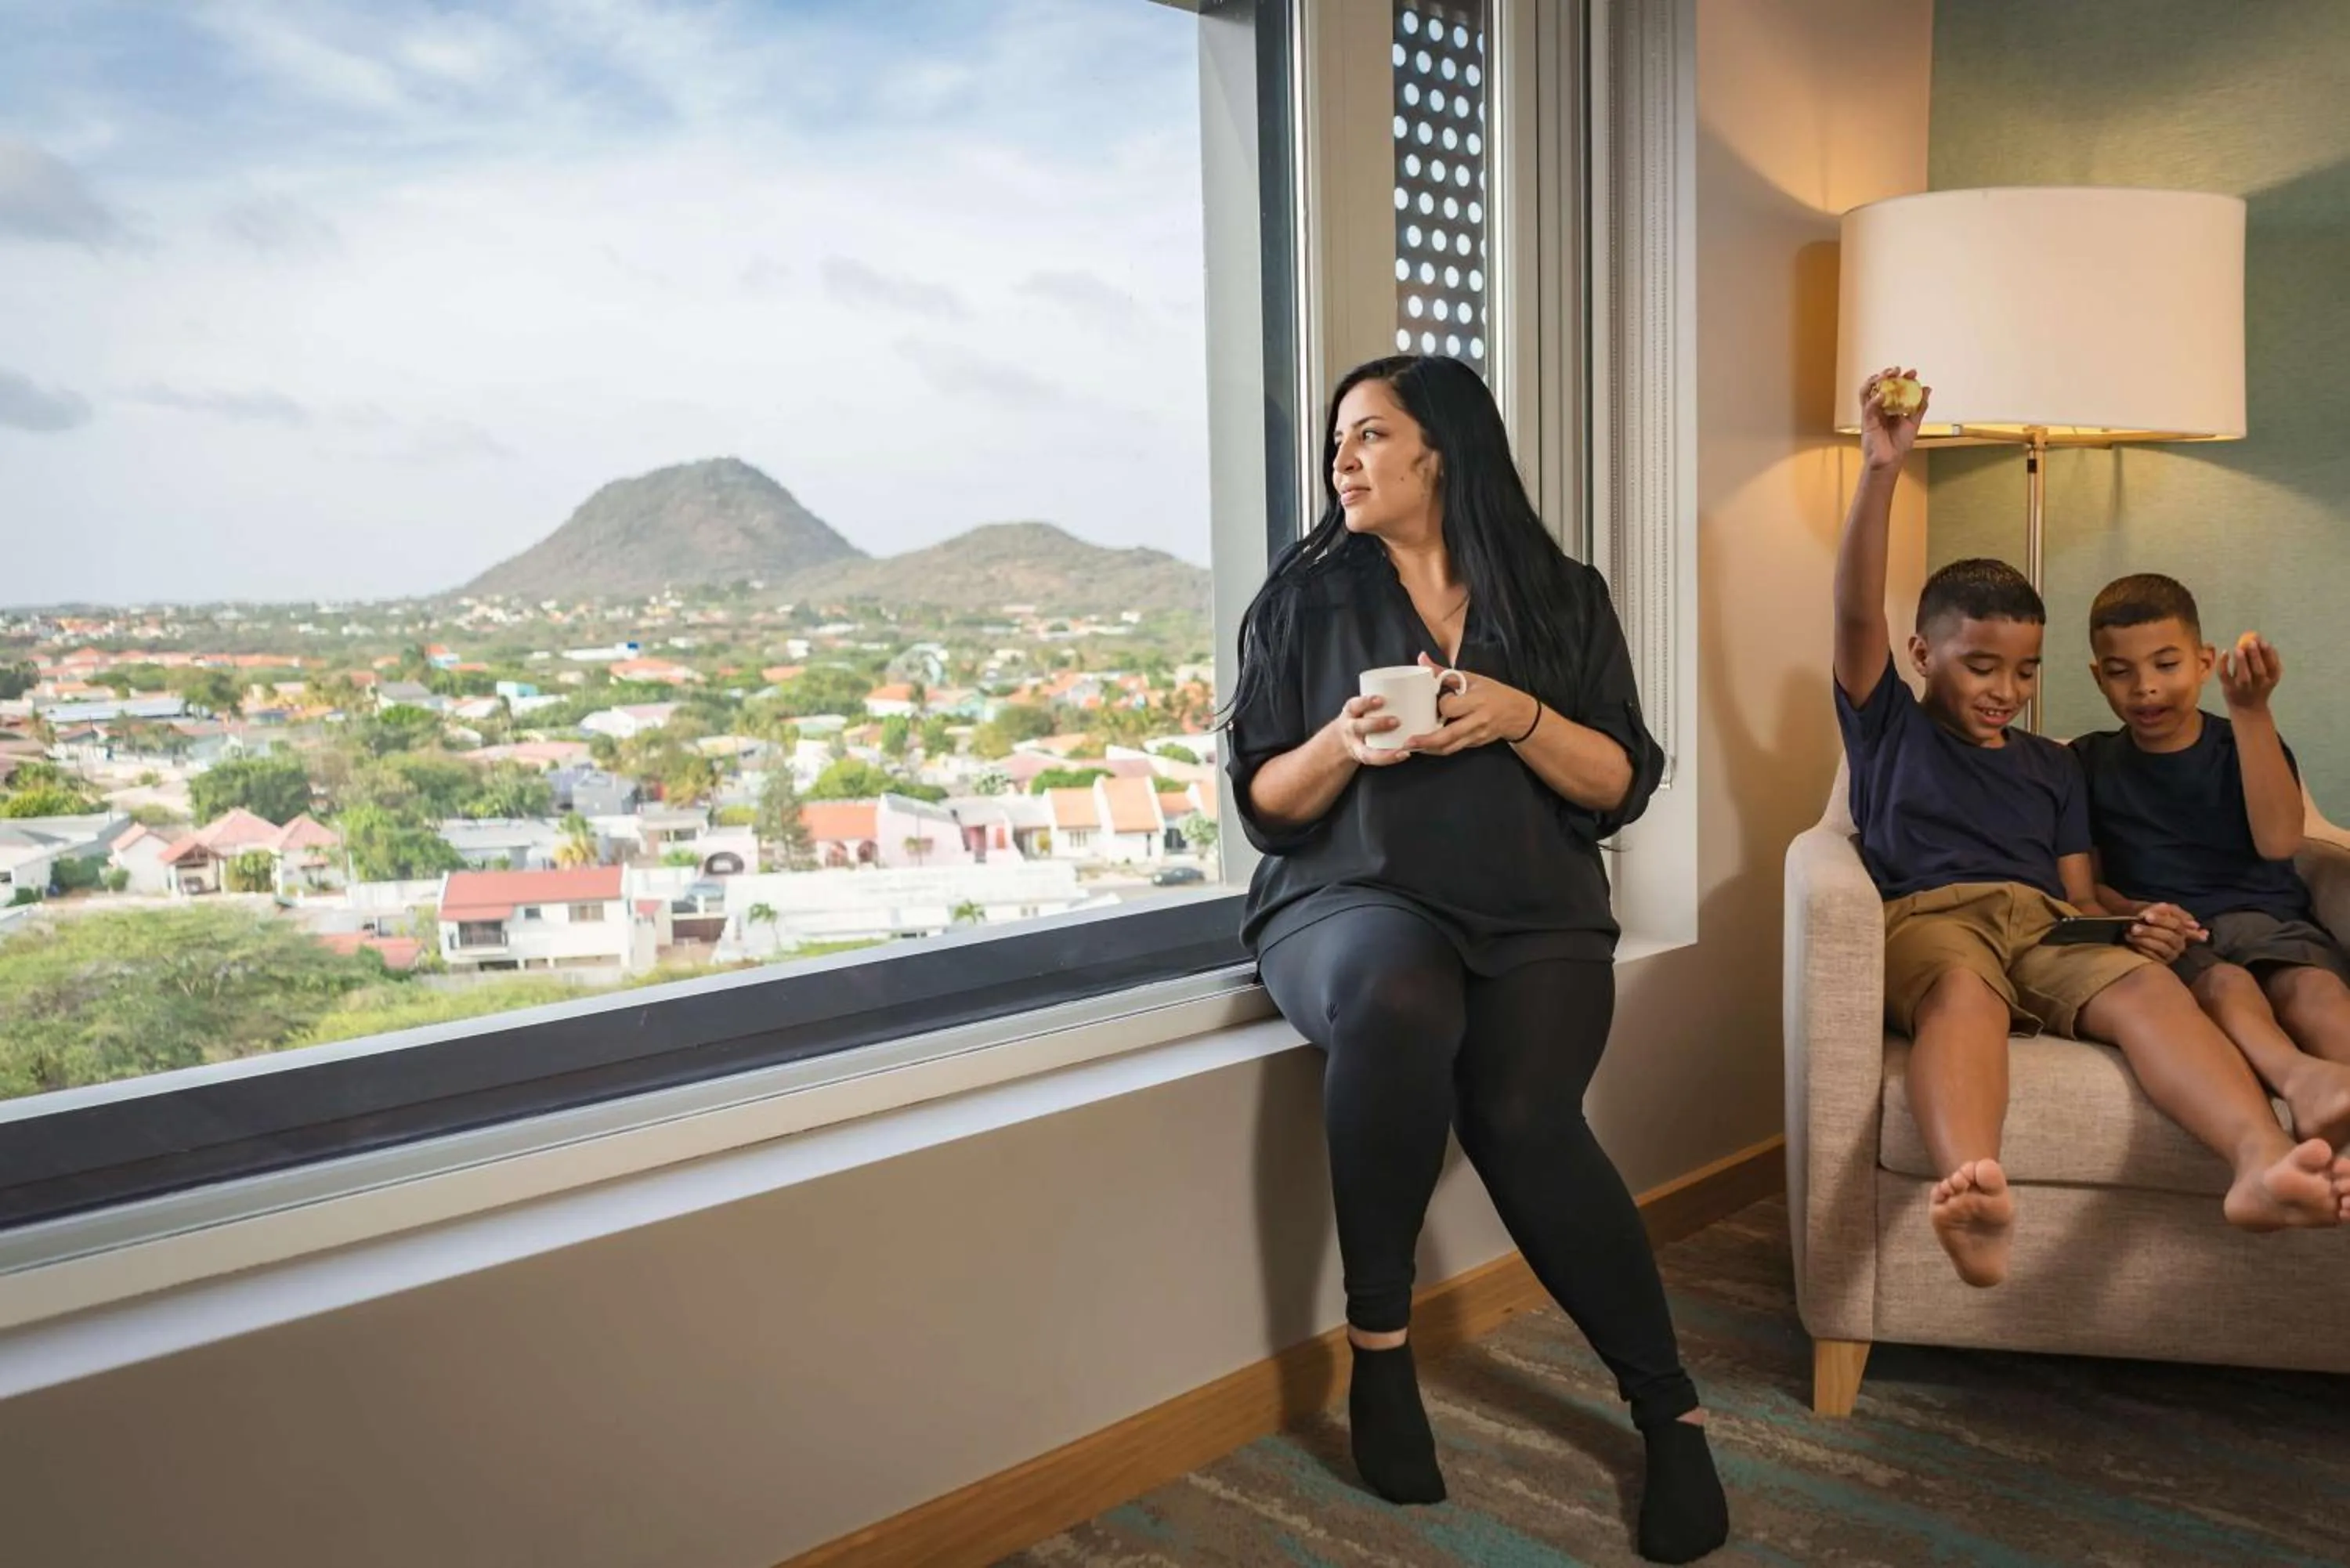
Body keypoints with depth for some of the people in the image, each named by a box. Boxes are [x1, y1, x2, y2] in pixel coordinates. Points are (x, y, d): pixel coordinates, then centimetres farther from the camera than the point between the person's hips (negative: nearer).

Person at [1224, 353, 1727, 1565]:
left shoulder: (1563, 599, 11)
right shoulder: (1303, 599, 10)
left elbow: (1620, 787, 6)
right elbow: (1265, 807, 7)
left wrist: (1519, 716, -11)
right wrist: (1344, 744, -14)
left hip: (1535, 917, 1)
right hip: (1351, 900, 0)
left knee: (1524, 1116, -28)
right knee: (1395, 1002, -36)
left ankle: (1670, 1414, -8)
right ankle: (1378, 1342, -19)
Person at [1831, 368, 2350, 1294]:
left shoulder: (2052, 767, 31)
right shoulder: (1889, 728, 19)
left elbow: (2080, 894, 23)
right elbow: (1857, 612, 3)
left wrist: (2137, 929, -2)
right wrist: (1881, 469, -7)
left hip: (2045, 924, 4)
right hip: (1930, 915, -3)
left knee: (2144, 983, -31)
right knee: (1963, 989, -39)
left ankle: (2262, 1162, -58)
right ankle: (1973, 1192, -67)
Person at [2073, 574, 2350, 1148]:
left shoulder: (2245, 747, 18)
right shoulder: (2089, 763, 17)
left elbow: (2278, 840, -2)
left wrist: (2251, 710, -6)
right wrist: (2130, 912, -16)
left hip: (2262, 915, 1)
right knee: (2222, 981, -37)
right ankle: (2299, 1075, -66)